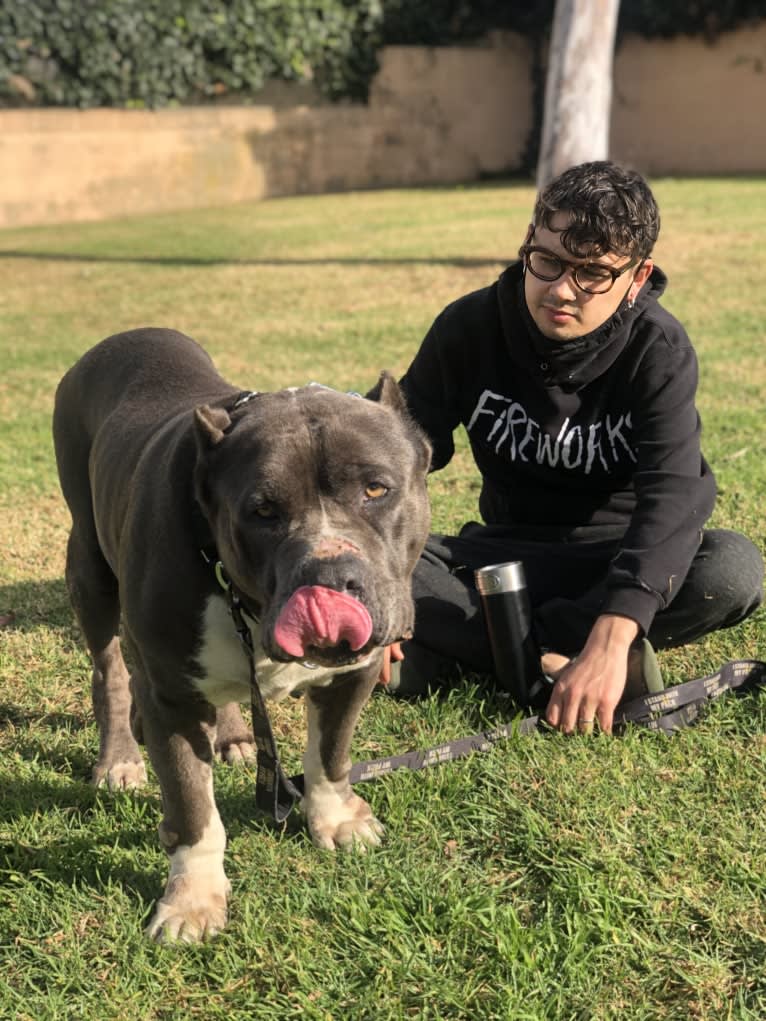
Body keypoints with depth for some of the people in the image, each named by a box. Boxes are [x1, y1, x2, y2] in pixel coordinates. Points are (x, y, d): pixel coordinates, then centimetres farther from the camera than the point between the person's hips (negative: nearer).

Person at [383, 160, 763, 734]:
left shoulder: (660, 352, -19)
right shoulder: (469, 328, -11)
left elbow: (670, 494, -32)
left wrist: (610, 640, -47)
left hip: (621, 555, -1)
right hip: (510, 552, 2)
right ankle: (553, 657, -32)